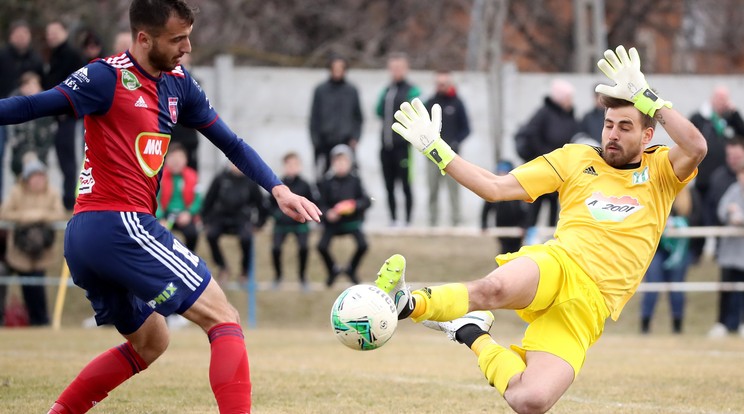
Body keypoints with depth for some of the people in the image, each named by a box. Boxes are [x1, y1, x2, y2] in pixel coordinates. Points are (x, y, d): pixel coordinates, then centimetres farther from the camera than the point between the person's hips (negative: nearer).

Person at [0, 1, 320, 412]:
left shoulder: (178, 84, 14)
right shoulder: (109, 77, -9)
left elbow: (231, 143, 18)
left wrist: (278, 189, 7)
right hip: (119, 225, -9)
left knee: (149, 342, 24)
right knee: (224, 319, -8)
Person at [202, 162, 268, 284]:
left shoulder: (250, 182, -1)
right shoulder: (221, 179, -2)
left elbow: (262, 205, 9)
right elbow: (208, 200, 5)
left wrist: (258, 224, 8)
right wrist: (206, 222, 3)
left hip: (241, 220, -1)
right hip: (221, 218, 1)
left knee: (246, 238, -31)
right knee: (211, 235, -28)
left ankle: (245, 270, -6)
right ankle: (222, 268, -6)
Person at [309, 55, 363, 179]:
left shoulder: (352, 91, 6)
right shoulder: (320, 90, 3)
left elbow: (358, 117, 11)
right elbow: (314, 117, 4)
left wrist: (355, 138, 0)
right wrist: (315, 140, -2)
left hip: (346, 142, 0)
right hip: (325, 144, 0)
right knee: (322, 174, -2)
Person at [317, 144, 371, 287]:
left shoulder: (355, 180, -6)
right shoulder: (328, 182, -9)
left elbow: (366, 201, -7)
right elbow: (322, 203, -6)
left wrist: (355, 205, -26)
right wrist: (328, 213, -26)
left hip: (352, 220, 0)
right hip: (333, 220, 0)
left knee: (362, 245, -18)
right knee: (322, 246, -18)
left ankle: (351, 270, 13)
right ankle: (333, 270, 14)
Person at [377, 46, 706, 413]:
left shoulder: (660, 170, 16)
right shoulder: (577, 159, 18)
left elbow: (696, 148, -8)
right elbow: (495, 187, 15)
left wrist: (645, 97, -7)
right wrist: (435, 149, 11)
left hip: (589, 308, 0)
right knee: (494, 288, -43)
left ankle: (472, 336, 4)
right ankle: (410, 305, -28)